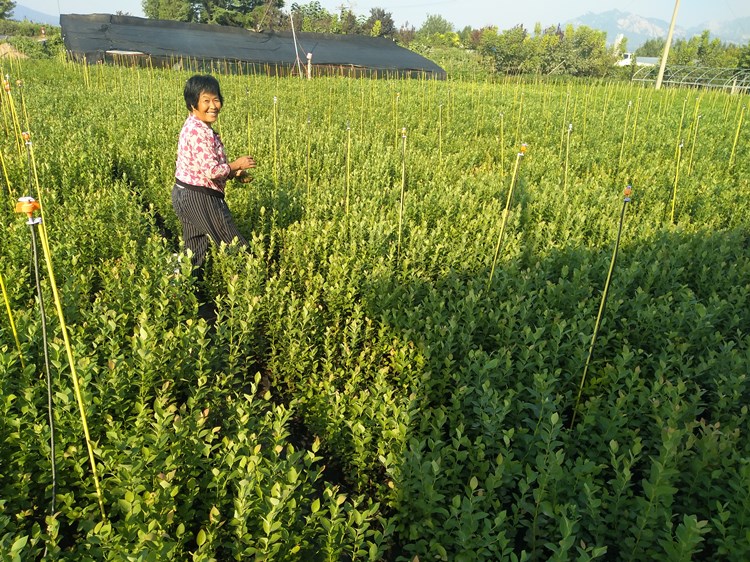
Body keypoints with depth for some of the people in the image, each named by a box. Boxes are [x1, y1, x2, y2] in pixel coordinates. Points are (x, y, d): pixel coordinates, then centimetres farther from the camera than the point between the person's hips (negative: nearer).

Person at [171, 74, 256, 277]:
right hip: (200, 199, -10)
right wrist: (236, 164, -10)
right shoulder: (198, 131, -21)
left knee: (195, 252, 18)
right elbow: (212, 171, -26)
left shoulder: (196, 127, 11)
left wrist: (233, 173, 7)